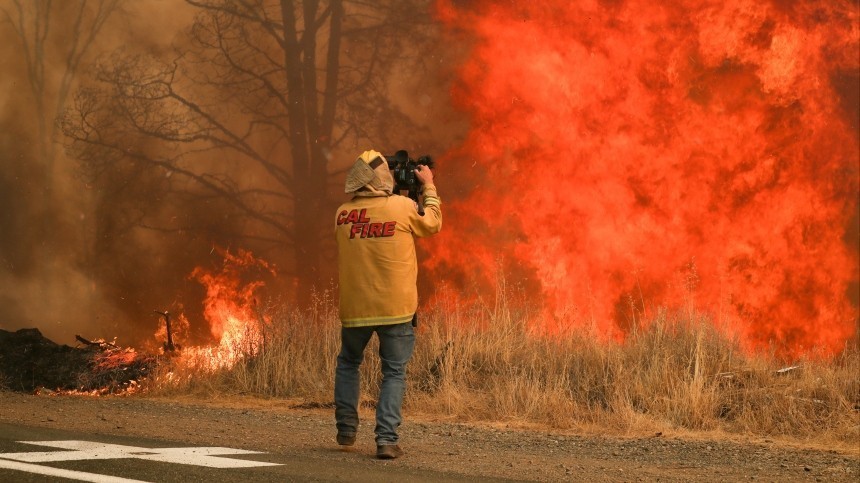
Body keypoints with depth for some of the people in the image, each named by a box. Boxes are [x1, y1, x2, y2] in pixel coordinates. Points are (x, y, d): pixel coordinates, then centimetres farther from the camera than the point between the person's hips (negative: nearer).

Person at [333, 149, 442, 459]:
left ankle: (346, 429, 20)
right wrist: (429, 187, 25)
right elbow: (433, 224, 10)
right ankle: (386, 439, -6)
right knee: (394, 373, 5)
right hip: (395, 308, -2)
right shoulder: (404, 207, -10)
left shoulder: (343, 215, -2)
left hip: (355, 307, 2)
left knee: (348, 363, 24)